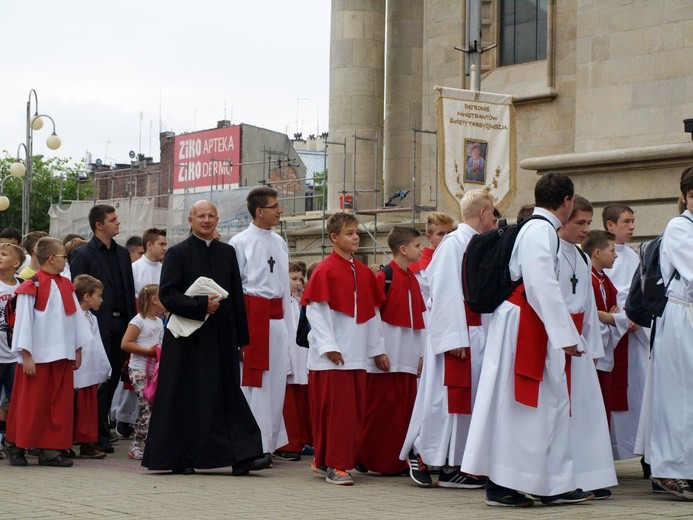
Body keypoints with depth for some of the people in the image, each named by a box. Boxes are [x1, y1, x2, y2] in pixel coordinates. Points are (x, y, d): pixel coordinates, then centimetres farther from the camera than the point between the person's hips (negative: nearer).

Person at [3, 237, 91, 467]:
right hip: (38, 356, -6)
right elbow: (23, 322, -11)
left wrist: (78, 349, 13)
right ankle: (15, 446, 14)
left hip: (62, 355, 7)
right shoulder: (32, 287, -10)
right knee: (32, 404, 0)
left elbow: (76, 318, 14)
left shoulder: (66, 286, 10)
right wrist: (26, 356, -13)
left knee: (60, 404, 6)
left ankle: (50, 450, 11)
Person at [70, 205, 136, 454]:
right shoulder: (83, 254, -3)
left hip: (121, 325, 6)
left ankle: (101, 430, 17)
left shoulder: (123, 254, 16)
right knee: (100, 380, -4)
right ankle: (100, 435, 0)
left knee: (112, 379, 8)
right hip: (98, 326, -6)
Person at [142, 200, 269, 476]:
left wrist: (241, 337, 8)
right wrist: (201, 306, -19)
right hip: (188, 337, -4)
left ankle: (242, 456, -6)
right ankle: (181, 459, 8)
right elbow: (167, 294, -9)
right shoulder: (177, 253, 0)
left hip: (222, 337, 4)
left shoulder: (227, 253, 13)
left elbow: (237, 296, 12)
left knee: (228, 394, -1)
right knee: (186, 398, 0)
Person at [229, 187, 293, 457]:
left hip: (277, 318, 6)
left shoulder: (280, 243, 15)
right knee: (254, 383, -4)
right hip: (253, 315, -6)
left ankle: (271, 442, 17)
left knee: (276, 383, 8)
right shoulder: (240, 242, -5)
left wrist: (289, 327, 14)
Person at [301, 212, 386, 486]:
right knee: (336, 409, -6)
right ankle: (334, 466, 1)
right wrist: (328, 346, -15)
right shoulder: (325, 270, -7)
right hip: (331, 356, -7)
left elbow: (372, 312, 17)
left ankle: (324, 461, 18)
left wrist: (377, 349, 17)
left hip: (357, 355, 7)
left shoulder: (364, 273, 12)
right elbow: (315, 310, -11)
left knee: (354, 410, 7)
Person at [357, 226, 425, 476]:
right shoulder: (383, 277, -8)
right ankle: (367, 461, 4)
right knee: (381, 410, -4)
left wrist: (421, 353, 15)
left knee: (404, 410, 8)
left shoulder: (413, 279, 15)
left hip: (408, 358, 7)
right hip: (388, 357, -7)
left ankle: (398, 461, 15)